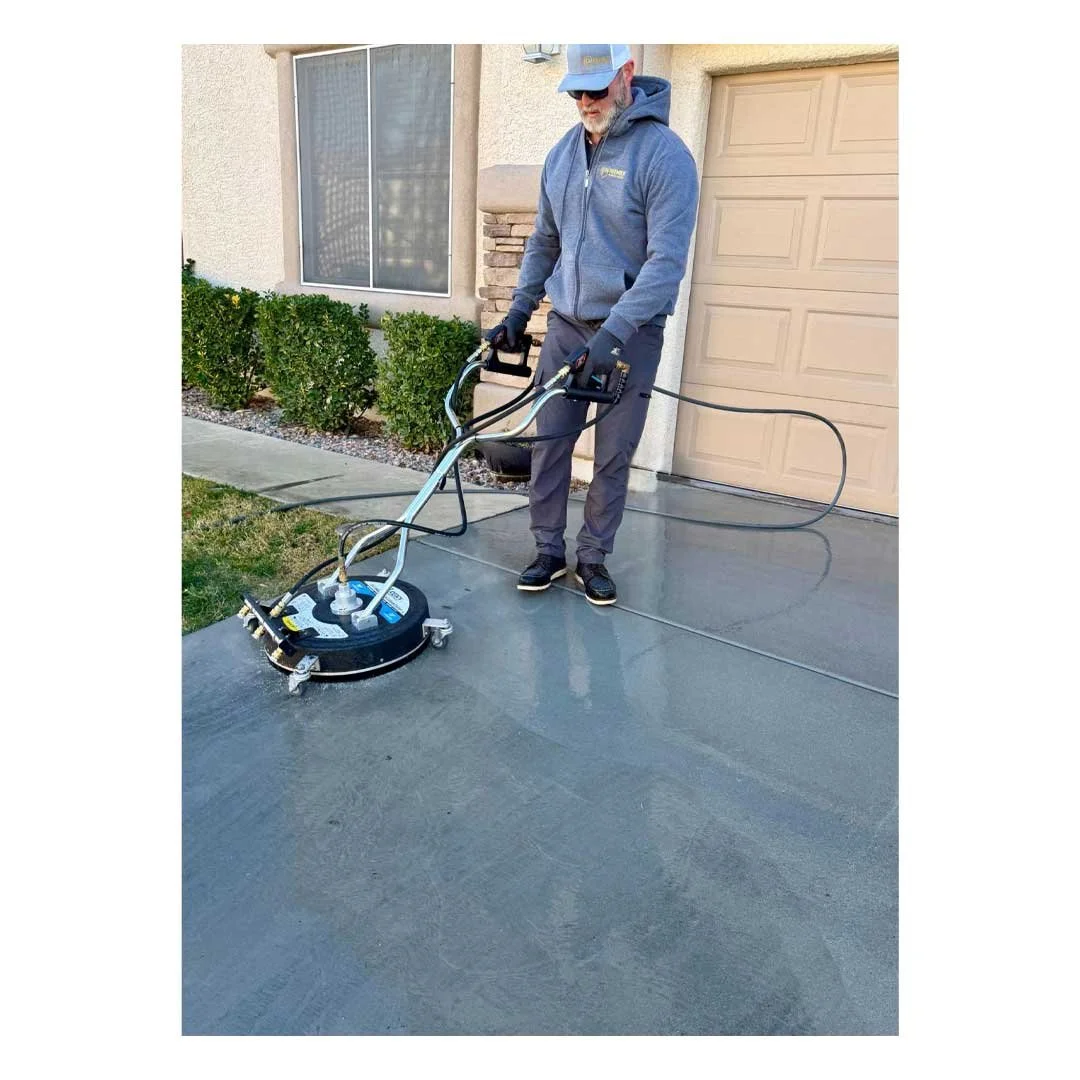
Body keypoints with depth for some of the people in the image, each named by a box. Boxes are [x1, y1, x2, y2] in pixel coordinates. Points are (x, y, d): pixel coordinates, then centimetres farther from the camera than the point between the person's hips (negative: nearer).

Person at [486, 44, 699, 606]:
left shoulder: (665, 154, -12)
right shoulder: (562, 154, 9)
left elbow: (667, 260, -20)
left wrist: (613, 335, -28)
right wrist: (518, 311, 10)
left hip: (630, 334, -5)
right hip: (565, 326, 5)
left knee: (613, 457, 3)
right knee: (548, 444, 4)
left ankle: (593, 557, 19)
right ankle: (548, 550, 19)